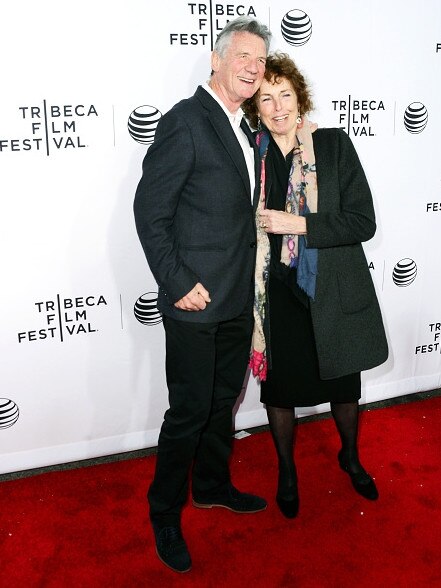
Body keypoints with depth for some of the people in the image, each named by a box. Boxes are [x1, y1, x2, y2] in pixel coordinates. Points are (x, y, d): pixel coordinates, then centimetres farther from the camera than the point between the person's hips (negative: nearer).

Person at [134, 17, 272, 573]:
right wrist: (178, 283, -18)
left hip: (236, 299, 8)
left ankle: (213, 485, 41)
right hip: (195, 299, -8)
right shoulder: (185, 120, -13)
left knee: (223, 400, 20)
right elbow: (149, 211, -16)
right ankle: (164, 514, 23)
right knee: (189, 411, 2)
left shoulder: (243, 128, 13)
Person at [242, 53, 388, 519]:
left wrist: (299, 225, -20)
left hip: (334, 292, 0)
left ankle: (351, 457, 47)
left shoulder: (334, 144, -7)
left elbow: (363, 222, -11)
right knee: (279, 388, 14)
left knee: (344, 385, 17)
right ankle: (286, 472, 40)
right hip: (277, 296, 1)